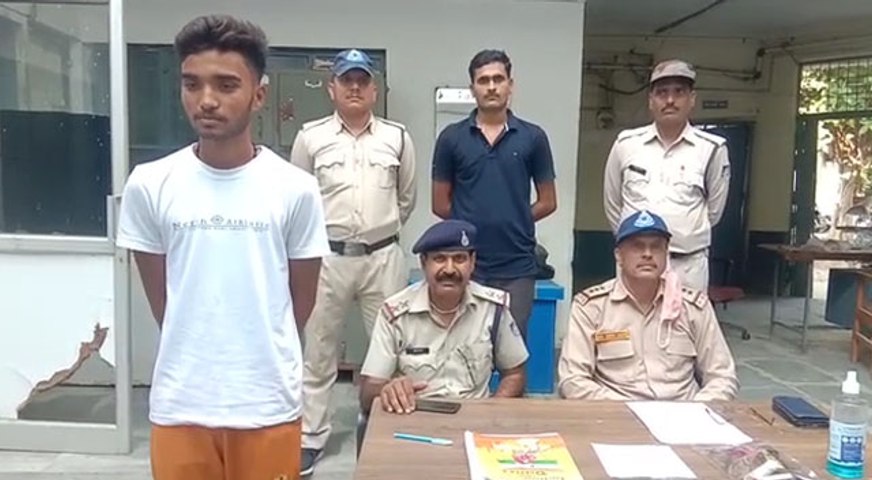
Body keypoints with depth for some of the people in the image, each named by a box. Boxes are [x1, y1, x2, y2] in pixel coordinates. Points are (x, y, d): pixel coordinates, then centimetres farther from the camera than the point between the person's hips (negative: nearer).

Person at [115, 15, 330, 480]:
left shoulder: (296, 189, -7)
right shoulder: (148, 185, -5)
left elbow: (300, 300, 4)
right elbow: (160, 297, 5)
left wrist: (261, 354, 10)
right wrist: (195, 354, 9)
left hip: (269, 404, 0)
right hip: (180, 403, 1)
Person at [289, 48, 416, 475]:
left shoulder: (397, 138, 3)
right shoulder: (310, 137, 0)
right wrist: (323, 234, 11)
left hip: (383, 257, 1)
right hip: (328, 257, -1)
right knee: (318, 351, 8)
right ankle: (311, 437, 22)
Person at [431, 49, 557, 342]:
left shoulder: (532, 137, 2)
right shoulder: (452, 137, 2)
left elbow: (548, 202, 6)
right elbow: (440, 204, 5)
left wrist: (512, 222, 5)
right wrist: (472, 223, 5)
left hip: (516, 266, 0)